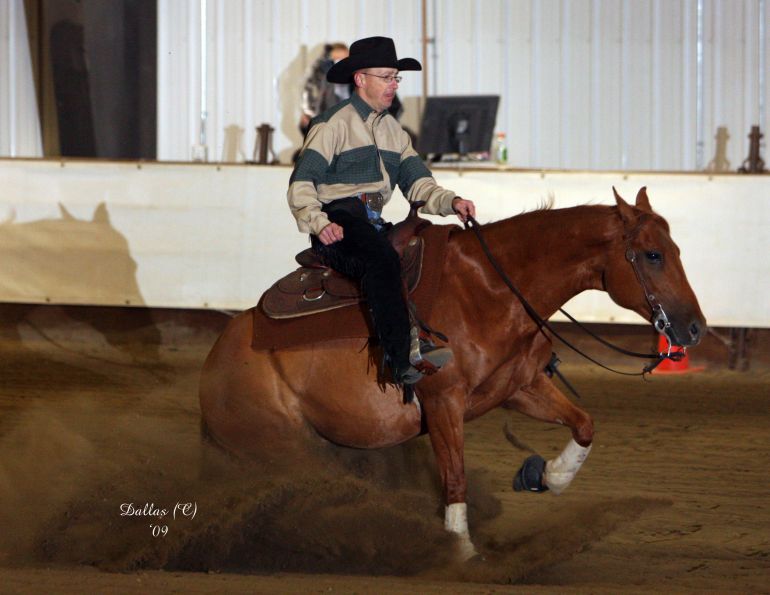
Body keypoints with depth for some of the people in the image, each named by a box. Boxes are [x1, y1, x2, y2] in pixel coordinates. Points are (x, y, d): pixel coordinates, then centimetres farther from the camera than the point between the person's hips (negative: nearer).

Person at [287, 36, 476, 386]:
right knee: (382, 261, -36)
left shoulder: (393, 130, 22)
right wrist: (319, 224, -26)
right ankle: (403, 358, -43)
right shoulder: (333, 124, -1)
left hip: (374, 225, 8)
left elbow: (417, 183, 13)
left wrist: (451, 202, -8)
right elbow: (301, 184, -8)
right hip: (338, 225, -8)